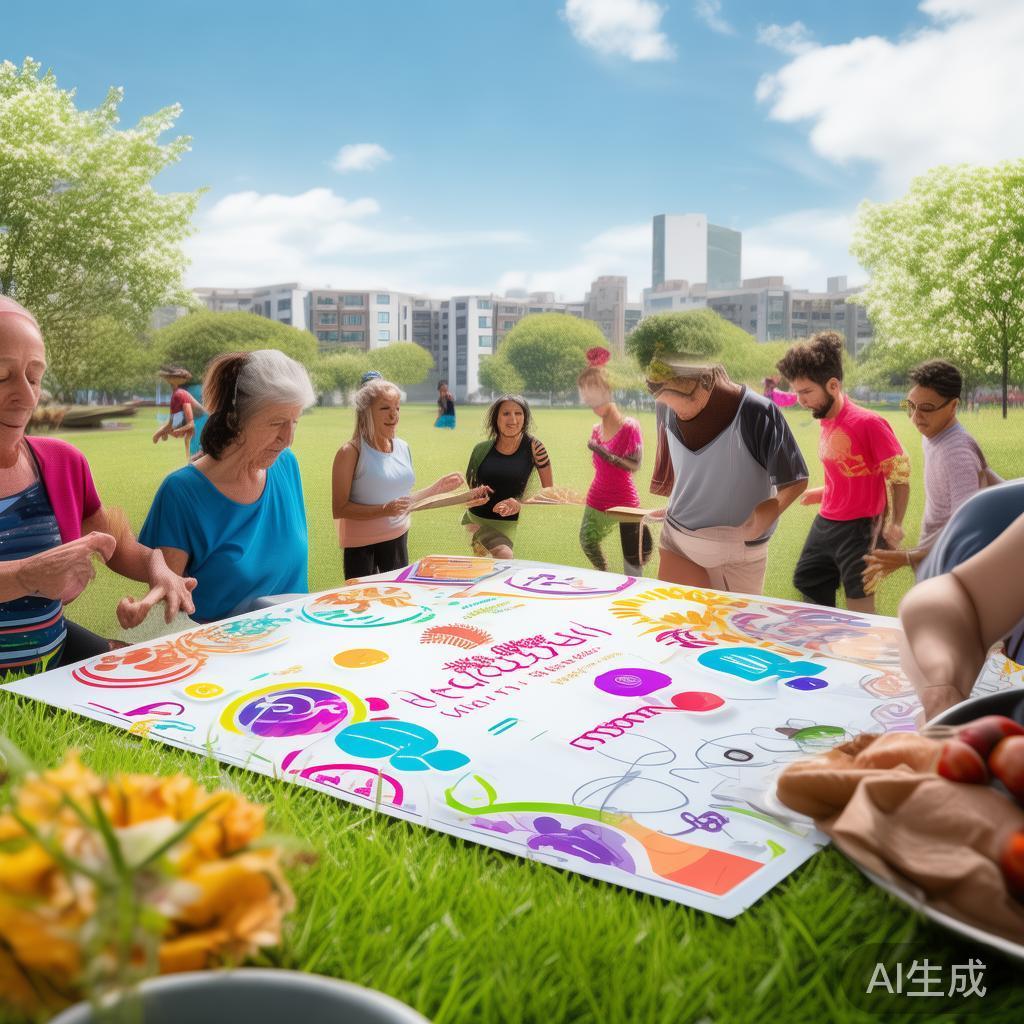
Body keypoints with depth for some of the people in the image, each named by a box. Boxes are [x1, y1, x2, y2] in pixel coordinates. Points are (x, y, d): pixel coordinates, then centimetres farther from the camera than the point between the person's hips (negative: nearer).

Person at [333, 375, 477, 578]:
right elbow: (339, 509, -16)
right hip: (361, 544, -6)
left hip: (398, 538, 6)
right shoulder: (351, 452, -14)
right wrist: (385, 510, -25)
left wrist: (438, 488, 7)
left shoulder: (403, 448, 4)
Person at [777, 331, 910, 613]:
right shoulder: (826, 421, 4)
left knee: (859, 607, -1)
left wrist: (895, 524, -16)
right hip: (825, 524, 8)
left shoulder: (868, 423, -18)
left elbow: (900, 473, -14)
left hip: (860, 529, -8)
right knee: (807, 590, 16)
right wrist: (824, 492, 9)